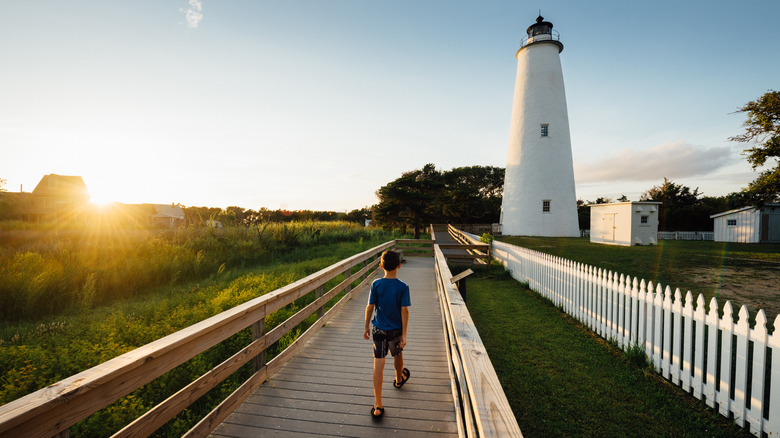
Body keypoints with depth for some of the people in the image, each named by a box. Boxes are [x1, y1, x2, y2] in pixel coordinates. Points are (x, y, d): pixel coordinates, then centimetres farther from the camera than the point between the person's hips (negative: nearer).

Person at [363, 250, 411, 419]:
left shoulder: (376, 284, -11)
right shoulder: (403, 287, -14)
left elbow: (370, 307, -7)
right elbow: (404, 311, -15)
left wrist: (366, 327, 6)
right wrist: (404, 335, -10)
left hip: (379, 329, 0)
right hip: (396, 329, 0)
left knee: (378, 364, 1)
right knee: (397, 354, 27)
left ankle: (378, 405, 2)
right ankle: (399, 379, 54)